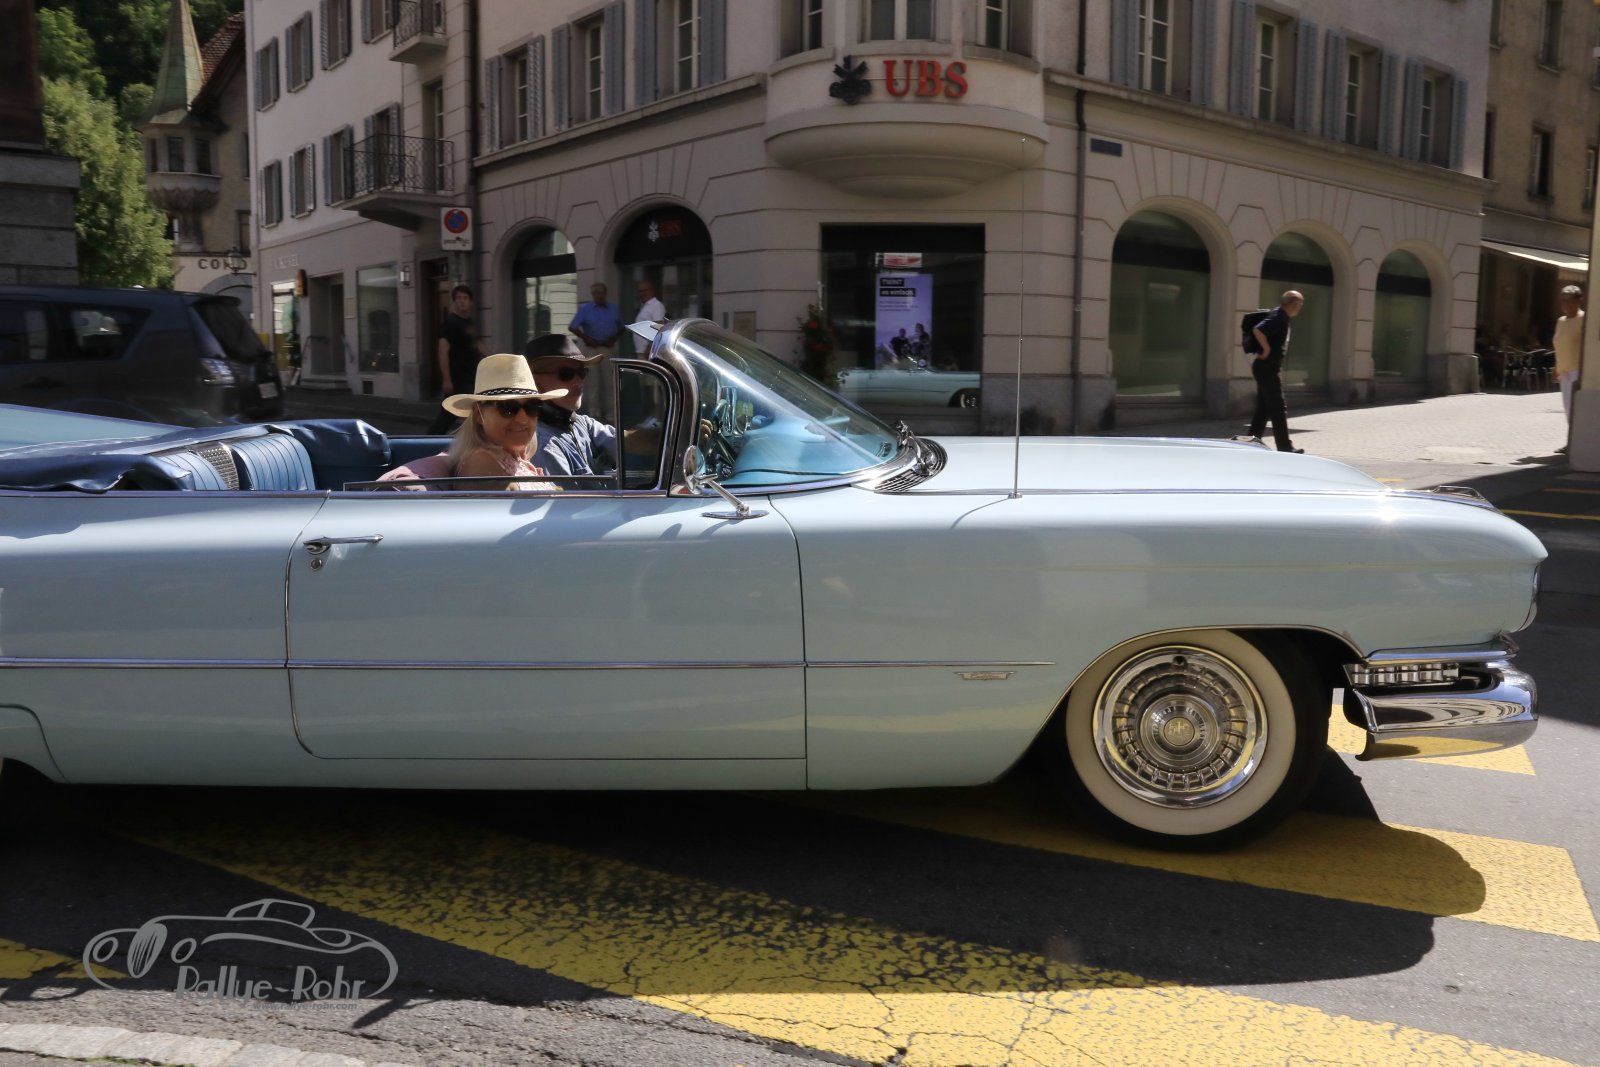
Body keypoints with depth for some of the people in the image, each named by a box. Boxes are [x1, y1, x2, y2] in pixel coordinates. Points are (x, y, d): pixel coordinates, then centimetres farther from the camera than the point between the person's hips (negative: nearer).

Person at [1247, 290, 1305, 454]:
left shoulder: (1282, 317, 15)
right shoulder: (1278, 318, -16)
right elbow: (1257, 330, -31)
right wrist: (1267, 350, -23)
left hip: (1269, 368, 10)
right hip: (1268, 368, -10)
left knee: (1263, 408, 12)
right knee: (1278, 409, -6)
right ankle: (1284, 446, -2)